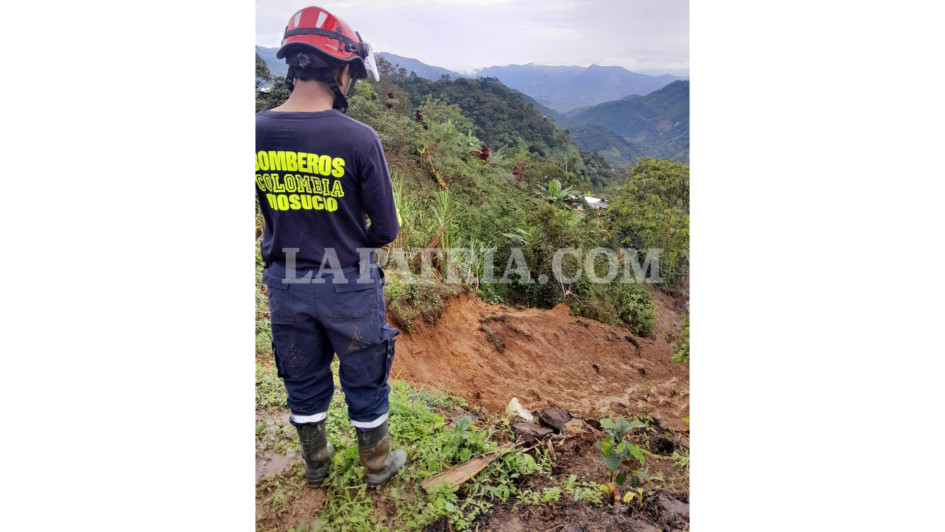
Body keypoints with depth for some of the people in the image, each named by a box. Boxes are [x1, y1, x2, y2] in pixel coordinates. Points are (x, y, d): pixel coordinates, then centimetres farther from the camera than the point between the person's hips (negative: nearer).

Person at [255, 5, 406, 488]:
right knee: (364, 381, 17)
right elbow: (386, 230, -13)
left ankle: (315, 464, 45)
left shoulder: (256, 132, -7)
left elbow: (268, 212, 3)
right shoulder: (359, 138, -20)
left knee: (303, 382, 22)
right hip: (349, 286, -4)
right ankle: (377, 464, 39)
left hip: (285, 284, 4)